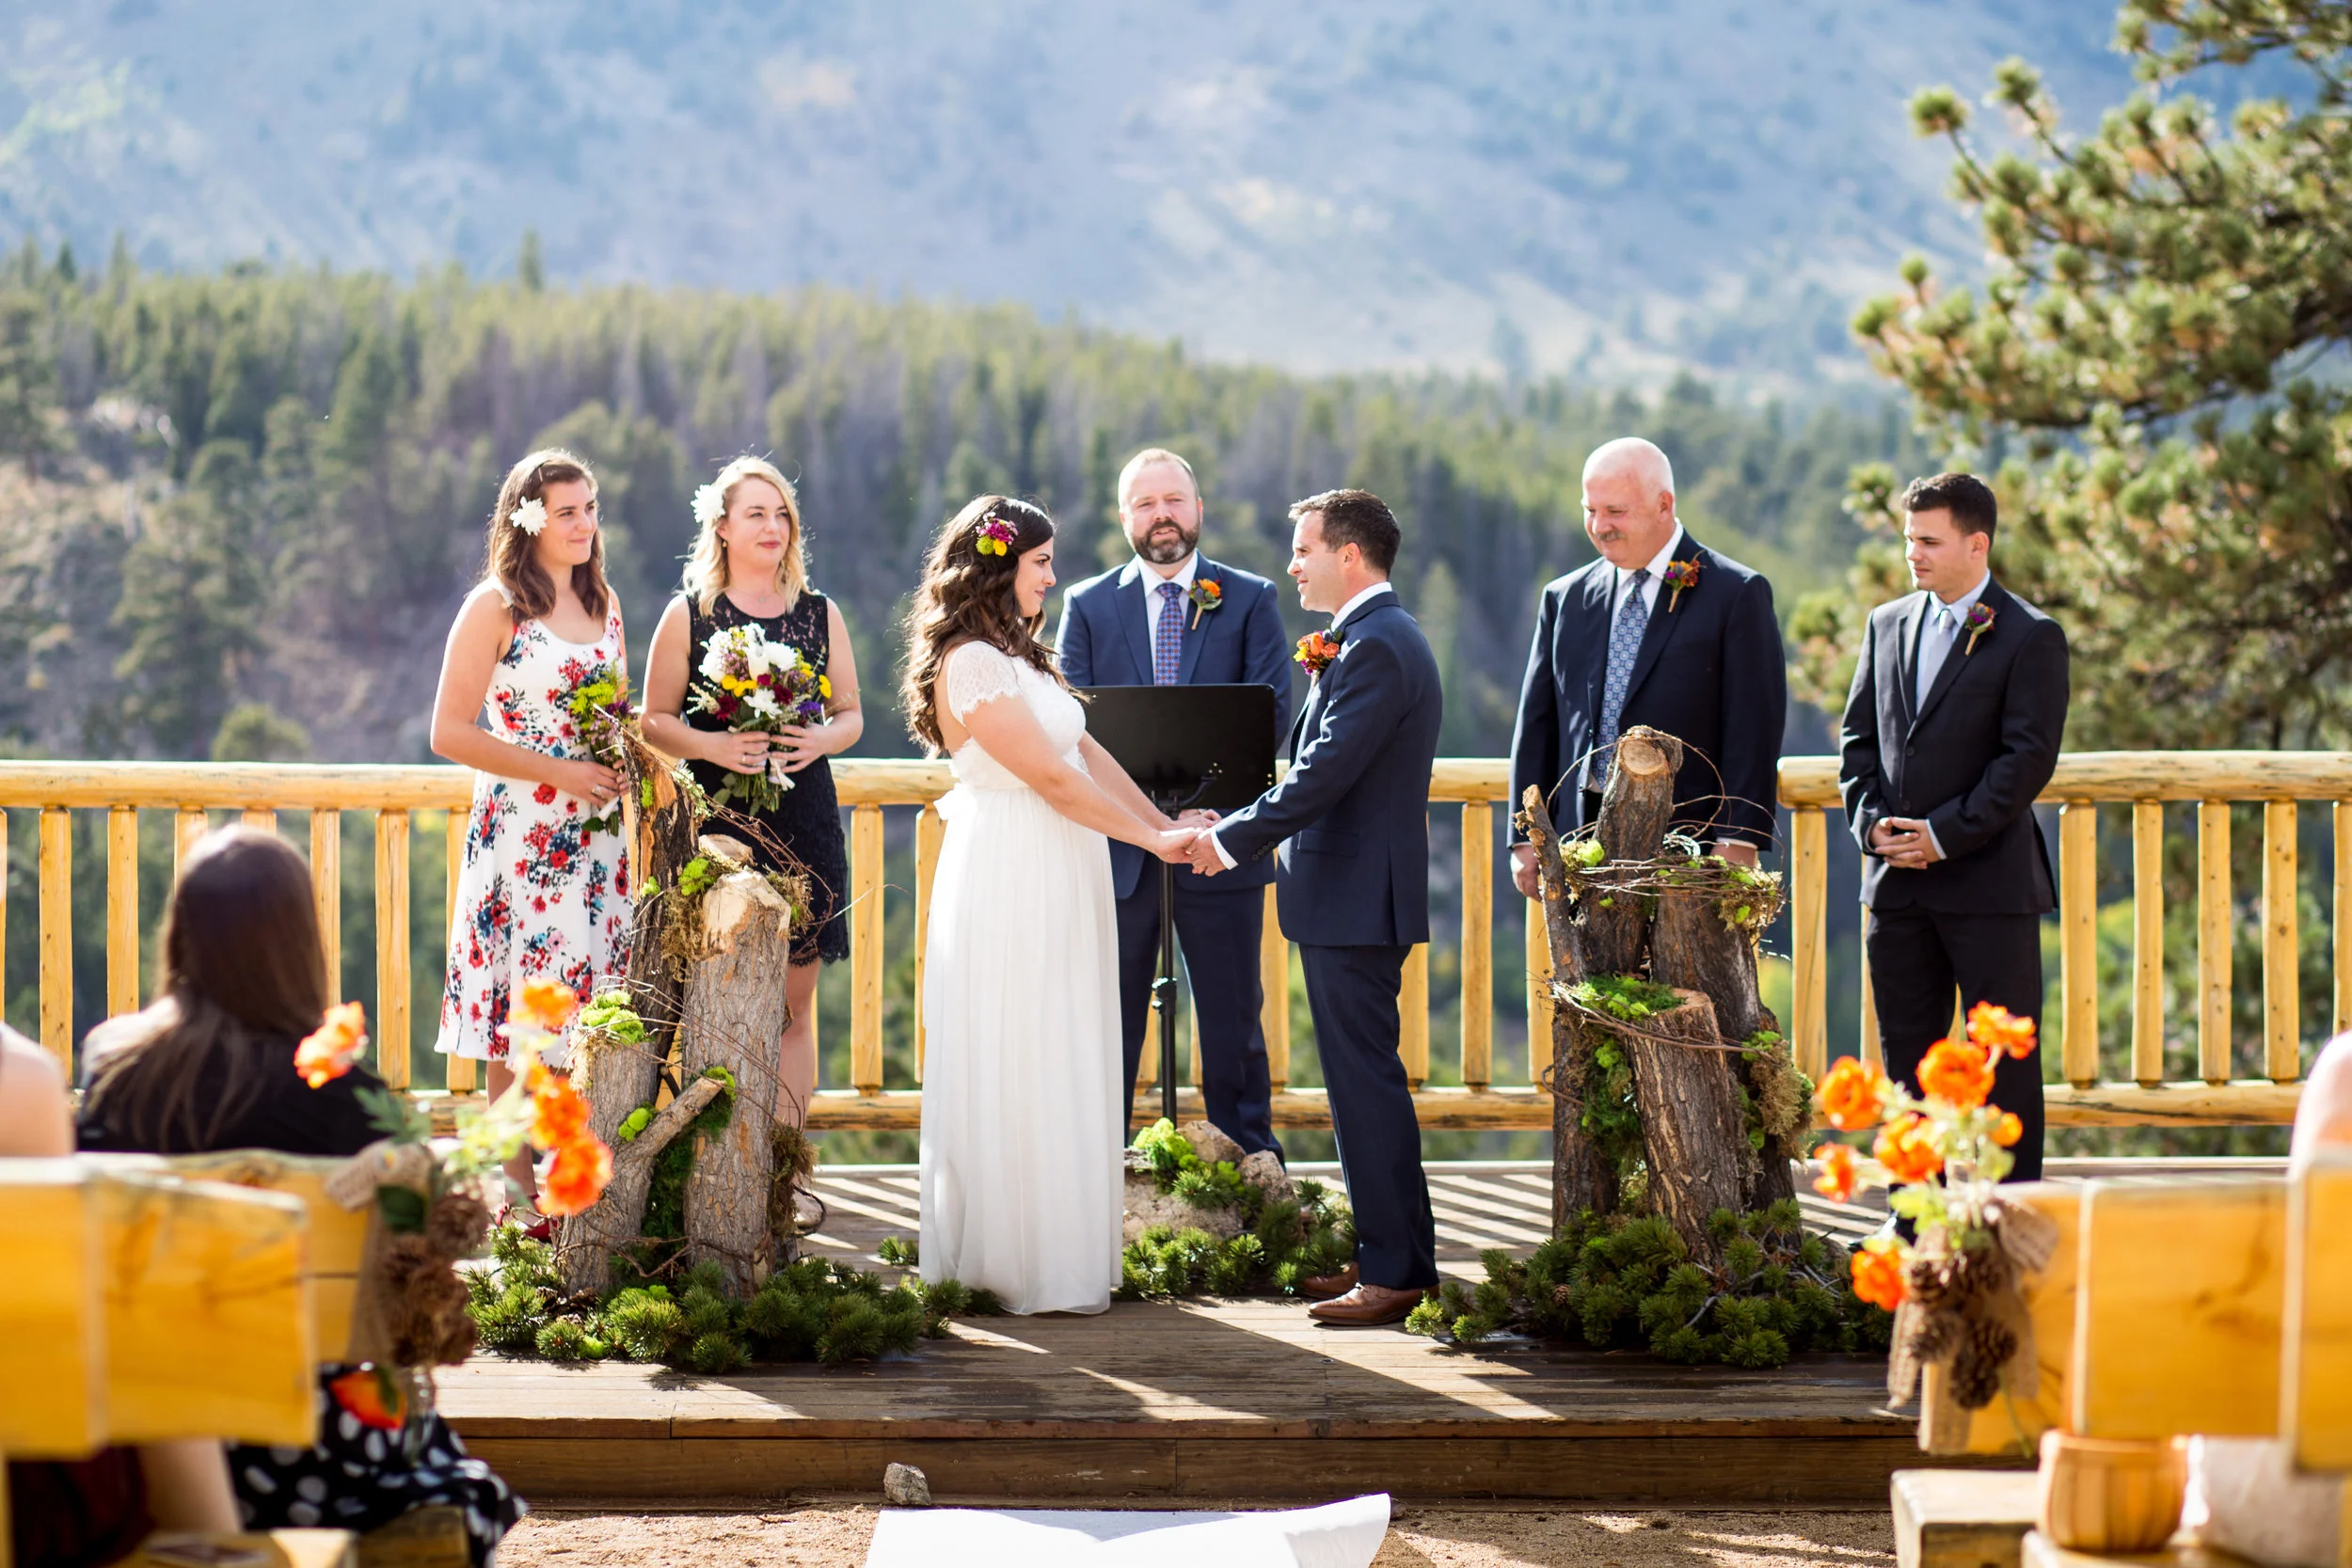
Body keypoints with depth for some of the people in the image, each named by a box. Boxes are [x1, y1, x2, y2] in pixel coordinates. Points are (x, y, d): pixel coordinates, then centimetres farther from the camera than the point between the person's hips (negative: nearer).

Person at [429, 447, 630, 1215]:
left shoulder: (602, 604, 14)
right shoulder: (495, 607, -5)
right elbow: (450, 733, -9)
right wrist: (558, 773, -15)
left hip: (598, 833, 6)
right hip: (523, 834, -6)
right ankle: (517, 1185, 0)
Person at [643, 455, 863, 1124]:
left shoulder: (821, 614, 11)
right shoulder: (688, 616, 4)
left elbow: (851, 714, 14)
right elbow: (655, 721, 5)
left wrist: (825, 739, -9)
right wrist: (711, 746, -15)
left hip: (804, 823, 2)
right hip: (716, 819, -2)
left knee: (794, 1004, 2)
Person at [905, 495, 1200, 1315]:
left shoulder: (1018, 655, 16)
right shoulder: (970, 663, -15)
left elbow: (1087, 753, 15)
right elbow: (1052, 779, -16)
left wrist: (1163, 823, 6)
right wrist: (1150, 838, -10)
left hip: (1055, 880, 10)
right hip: (1009, 880, -10)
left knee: (1059, 1070, 11)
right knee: (1016, 1075, -4)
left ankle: (1061, 1255, 16)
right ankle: (1018, 1269, 3)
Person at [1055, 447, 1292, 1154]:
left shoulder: (1249, 599, 5)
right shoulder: (1089, 605, 8)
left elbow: (1271, 712, -5)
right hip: (1118, 848, 1)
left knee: (1233, 1017, 6)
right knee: (1108, 1021, 6)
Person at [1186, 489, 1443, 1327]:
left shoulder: (1375, 648, -17)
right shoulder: (1378, 638, 16)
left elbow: (1322, 776, -23)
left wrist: (1229, 839, -15)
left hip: (1355, 900, -11)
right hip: (1352, 894, 11)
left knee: (1366, 1079, -7)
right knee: (1364, 1079, 14)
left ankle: (1398, 1270, -4)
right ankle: (1387, 1255, 20)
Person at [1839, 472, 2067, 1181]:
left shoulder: (2029, 636, -5)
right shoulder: (1888, 624, 13)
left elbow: (2029, 757, -12)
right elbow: (1858, 737, 14)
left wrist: (1944, 835, -15)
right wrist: (1871, 821, -3)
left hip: (1989, 882, -5)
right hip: (1898, 882, 5)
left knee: (2005, 1061, 0)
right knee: (1906, 1055, 9)